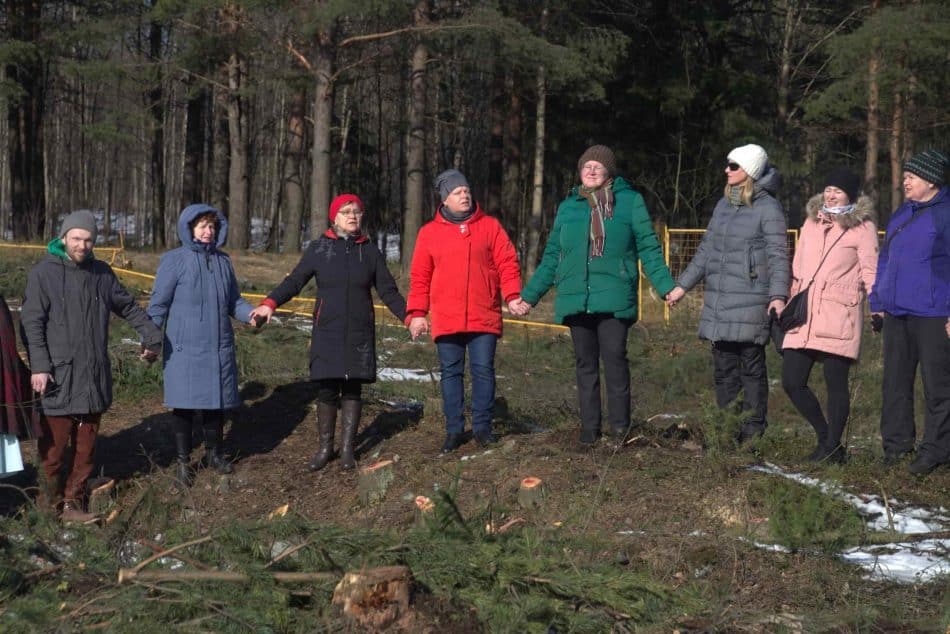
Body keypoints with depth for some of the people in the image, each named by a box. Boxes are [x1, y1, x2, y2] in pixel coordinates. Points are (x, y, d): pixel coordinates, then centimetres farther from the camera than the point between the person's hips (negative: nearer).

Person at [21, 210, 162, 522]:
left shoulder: (102, 273, 8)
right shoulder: (44, 273, -7)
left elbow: (128, 307, 21)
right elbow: (31, 323, -10)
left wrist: (151, 335, 17)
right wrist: (39, 366, -17)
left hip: (94, 375, 5)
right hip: (58, 376, -5)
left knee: (86, 446, 9)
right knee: (54, 445, -3)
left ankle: (73, 500, 18)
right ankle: (49, 500, 7)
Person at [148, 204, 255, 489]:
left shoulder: (223, 261, 8)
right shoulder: (174, 260, -7)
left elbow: (233, 300, 13)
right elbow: (159, 304, -5)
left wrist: (251, 313, -6)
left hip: (219, 347, 4)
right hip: (185, 348, -4)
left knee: (217, 401, 12)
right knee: (185, 404, 0)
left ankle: (214, 453, 30)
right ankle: (183, 462, 12)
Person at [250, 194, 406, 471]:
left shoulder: (370, 251, 7)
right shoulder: (319, 248, 2)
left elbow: (388, 291, 9)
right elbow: (294, 281, -2)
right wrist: (270, 304, -18)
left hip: (359, 333, 1)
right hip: (327, 332, -1)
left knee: (352, 389, 4)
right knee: (326, 389, -1)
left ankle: (348, 448, 13)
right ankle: (325, 448, 12)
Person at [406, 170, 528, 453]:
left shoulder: (490, 226, 6)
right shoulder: (429, 232, 8)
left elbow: (507, 263, 2)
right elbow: (420, 277, 8)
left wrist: (512, 296, -12)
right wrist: (417, 313, 2)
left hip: (484, 317, -1)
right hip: (446, 320, 1)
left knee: (483, 370, 1)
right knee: (451, 373, 5)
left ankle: (482, 426, 11)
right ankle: (454, 430, 12)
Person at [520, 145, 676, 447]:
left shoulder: (630, 201, 7)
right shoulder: (567, 207, 17)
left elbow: (649, 249, 5)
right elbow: (552, 257, 21)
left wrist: (666, 286, -7)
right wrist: (528, 295, 17)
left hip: (614, 297, -3)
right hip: (576, 297, 4)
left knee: (614, 355, -14)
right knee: (585, 363, 6)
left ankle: (619, 424, -6)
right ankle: (589, 429, 11)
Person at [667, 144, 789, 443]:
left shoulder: (768, 208, -6)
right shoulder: (724, 204, 15)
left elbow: (778, 255, -11)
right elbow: (706, 249, 22)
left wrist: (778, 295, -23)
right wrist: (683, 285, 20)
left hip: (750, 302, -7)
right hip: (718, 301, 7)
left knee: (751, 367, -2)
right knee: (723, 368, 9)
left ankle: (752, 433, 4)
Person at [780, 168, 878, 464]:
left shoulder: (862, 227, 2)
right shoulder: (811, 223, 18)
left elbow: (870, 271, -2)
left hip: (838, 316, -6)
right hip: (804, 316, 6)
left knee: (835, 381, -2)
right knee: (792, 381, 0)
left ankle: (833, 447, 11)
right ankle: (825, 438, 17)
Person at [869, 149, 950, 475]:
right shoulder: (901, 214, 16)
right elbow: (885, 260, 22)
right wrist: (878, 302, 17)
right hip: (896, 313, 8)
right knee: (896, 383, 11)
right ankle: (896, 444, 20)